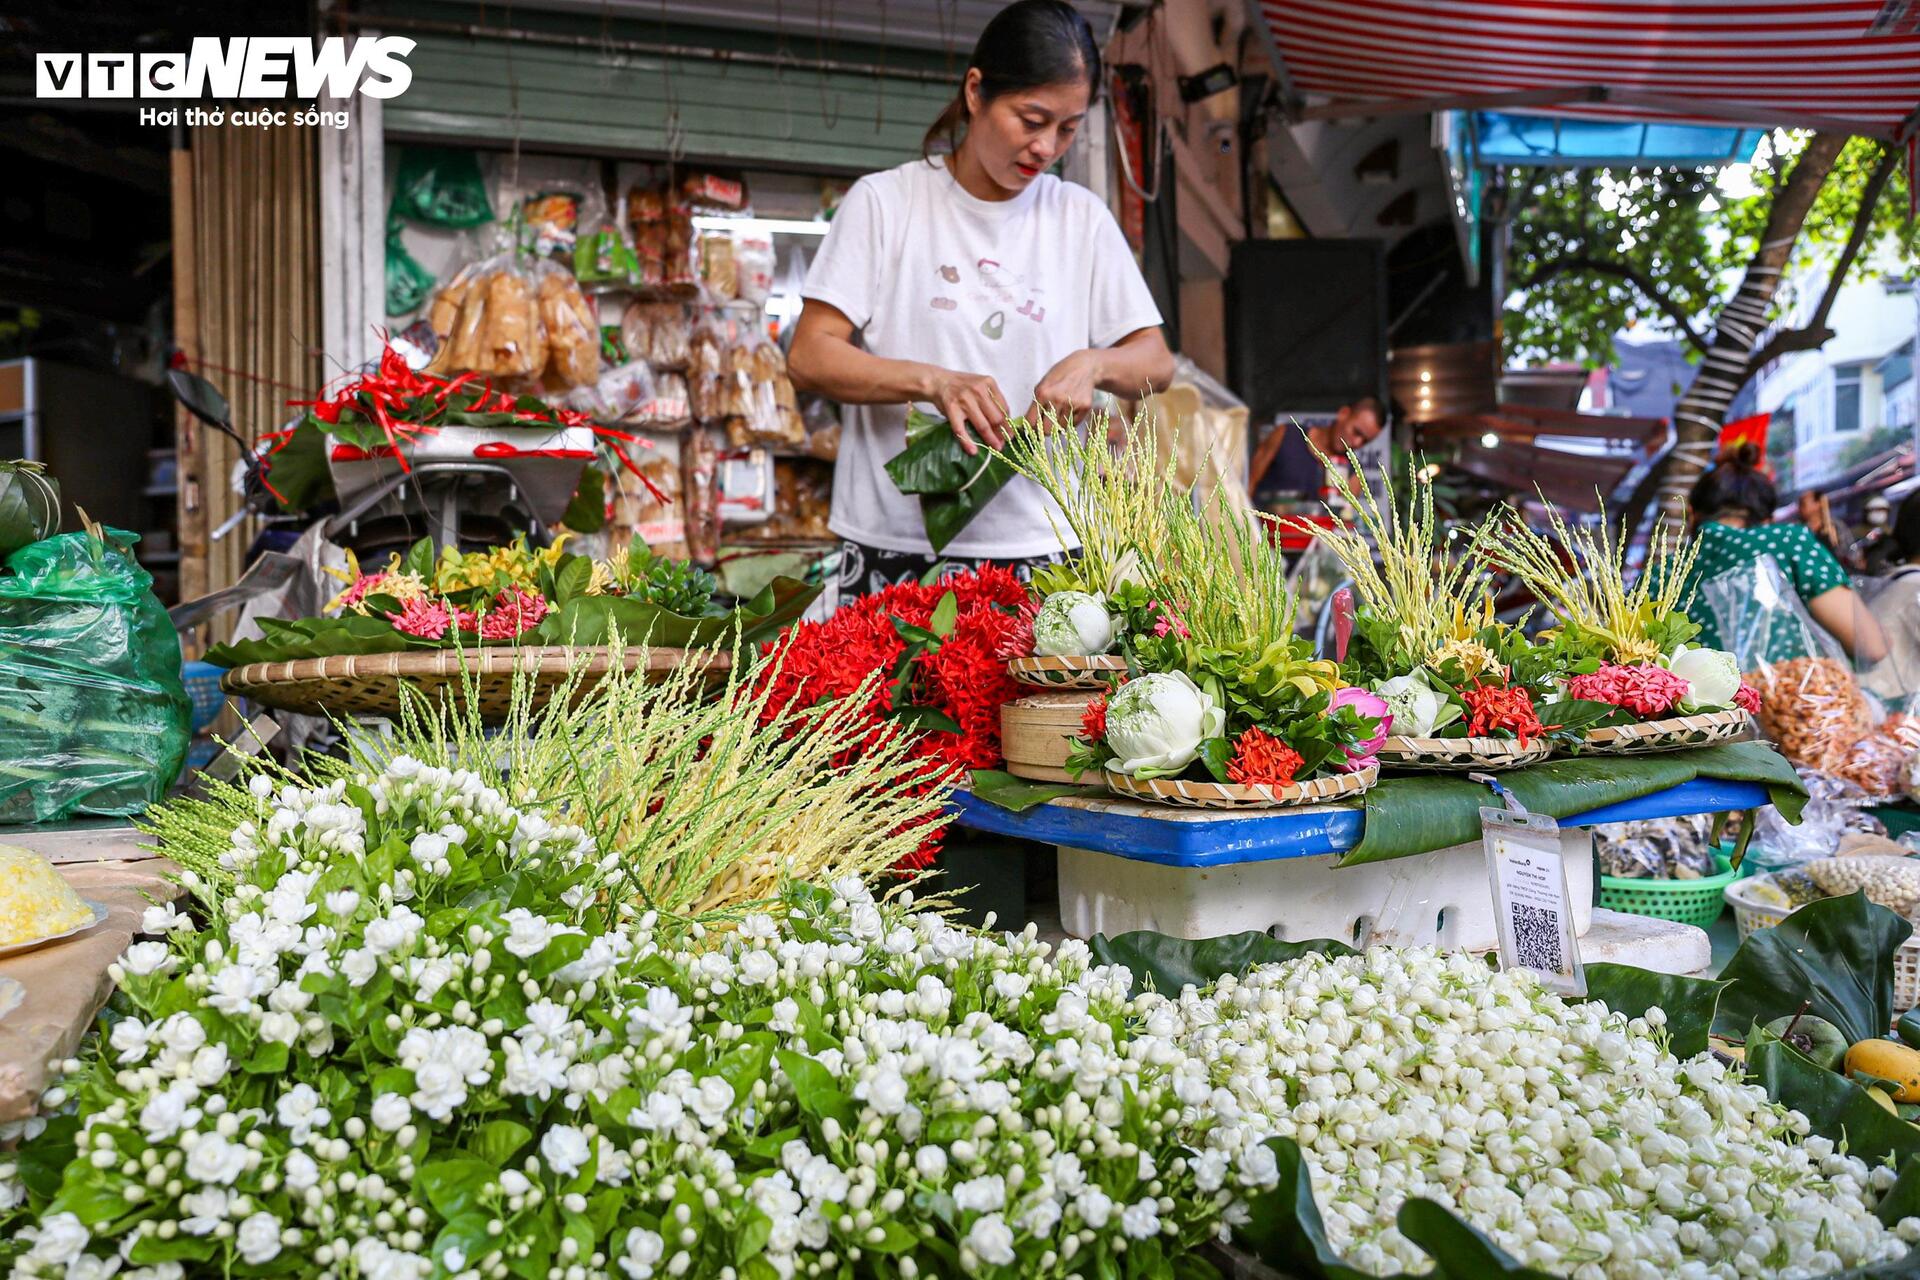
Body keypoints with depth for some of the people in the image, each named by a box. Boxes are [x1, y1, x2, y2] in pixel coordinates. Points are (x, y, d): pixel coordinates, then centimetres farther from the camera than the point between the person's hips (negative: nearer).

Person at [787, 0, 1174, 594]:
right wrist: (933, 381, -22)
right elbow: (809, 357, -6)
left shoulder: (1082, 217, 8)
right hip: (893, 546, -2)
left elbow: (1156, 362, 10)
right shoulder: (885, 201, 0)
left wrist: (1092, 364, -13)